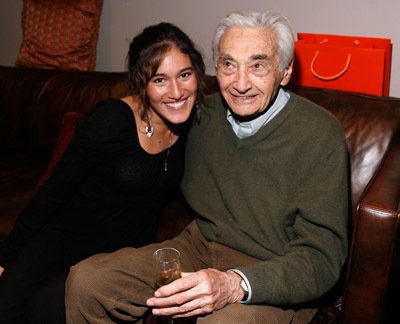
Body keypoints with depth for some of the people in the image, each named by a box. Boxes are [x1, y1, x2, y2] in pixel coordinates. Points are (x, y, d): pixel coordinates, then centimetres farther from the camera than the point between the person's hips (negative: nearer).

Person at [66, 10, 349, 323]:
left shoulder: (320, 134, -15)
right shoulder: (206, 113, 2)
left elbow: (322, 258, -19)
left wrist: (234, 285, -33)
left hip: (275, 279, -5)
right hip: (199, 247, 5)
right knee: (85, 280, -9)